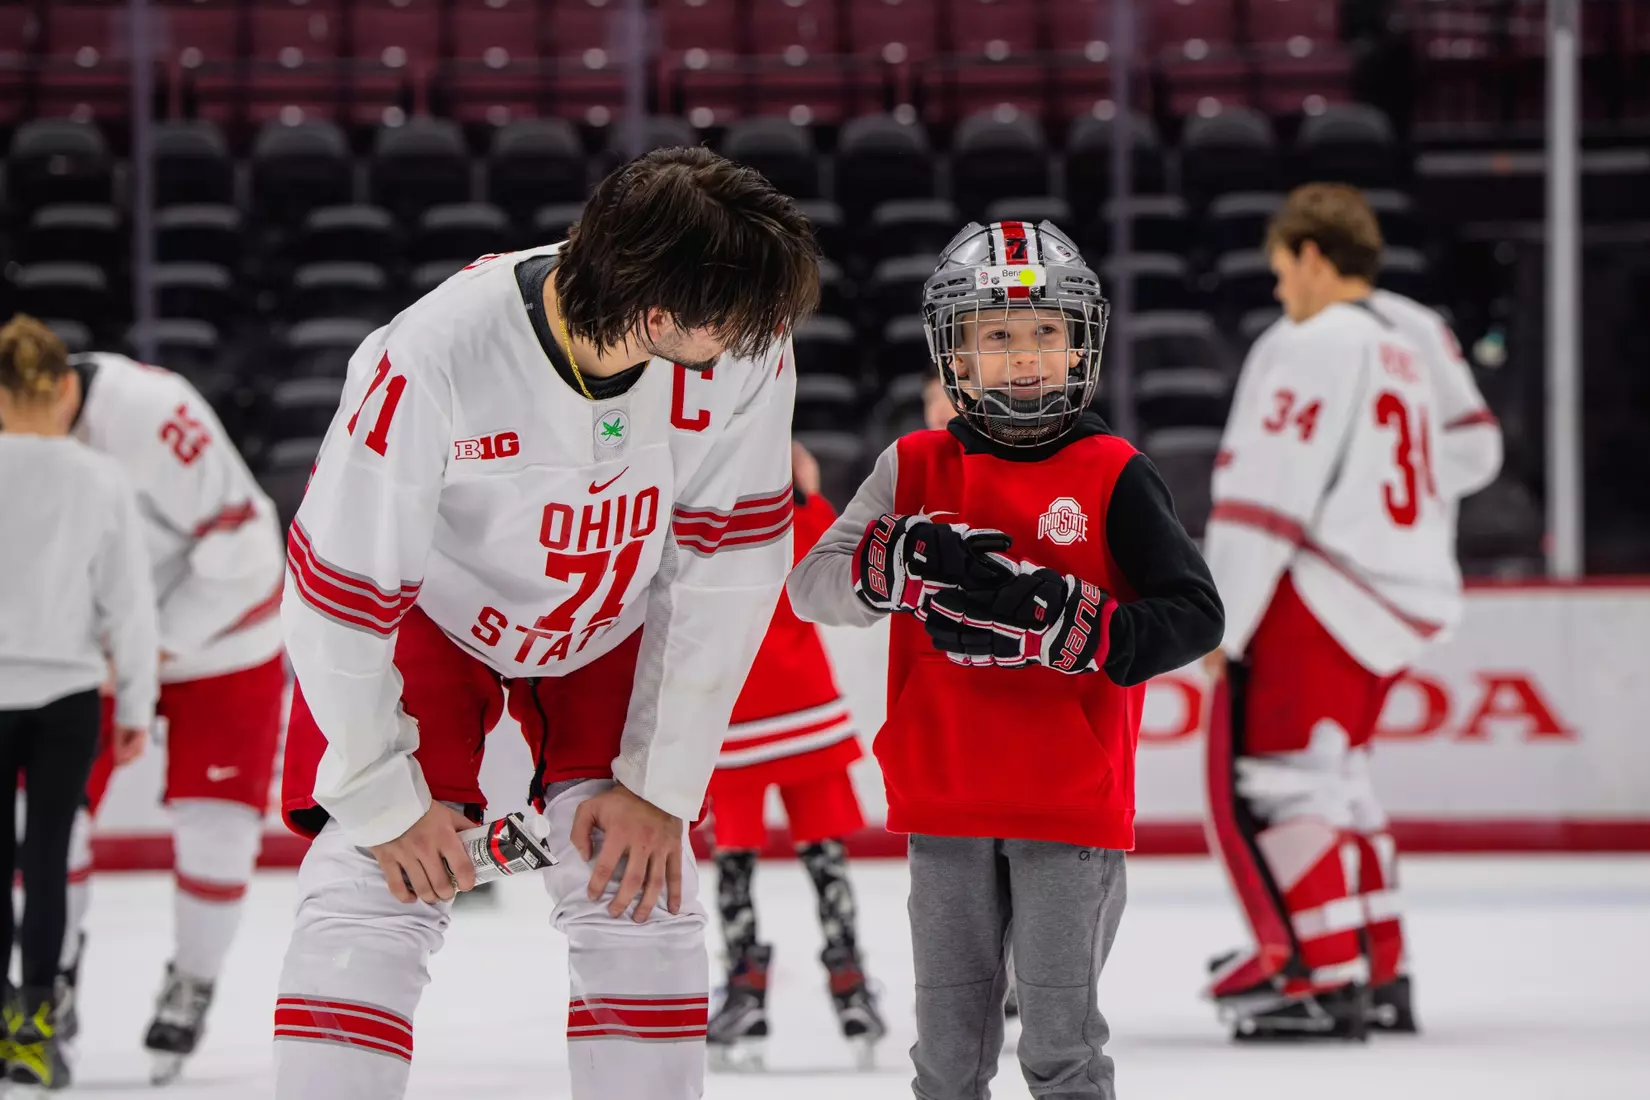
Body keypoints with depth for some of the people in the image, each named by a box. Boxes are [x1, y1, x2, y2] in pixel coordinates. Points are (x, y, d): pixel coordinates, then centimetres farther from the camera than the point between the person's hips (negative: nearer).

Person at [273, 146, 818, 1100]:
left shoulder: (748, 349, -28)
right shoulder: (433, 362, -39)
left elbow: (728, 566, -16)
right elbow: (340, 591, -27)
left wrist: (659, 783, -13)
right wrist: (382, 801, -17)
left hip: (613, 624, 3)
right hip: (432, 616, -3)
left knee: (639, 895, -5)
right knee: (373, 894, -15)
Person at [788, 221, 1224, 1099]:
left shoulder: (1112, 476, -2)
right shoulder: (917, 468, 5)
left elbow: (1194, 616, -8)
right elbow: (813, 587, 0)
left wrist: (1057, 621, -22)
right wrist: (906, 562, -20)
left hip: (1071, 799, -3)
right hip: (945, 800, 3)